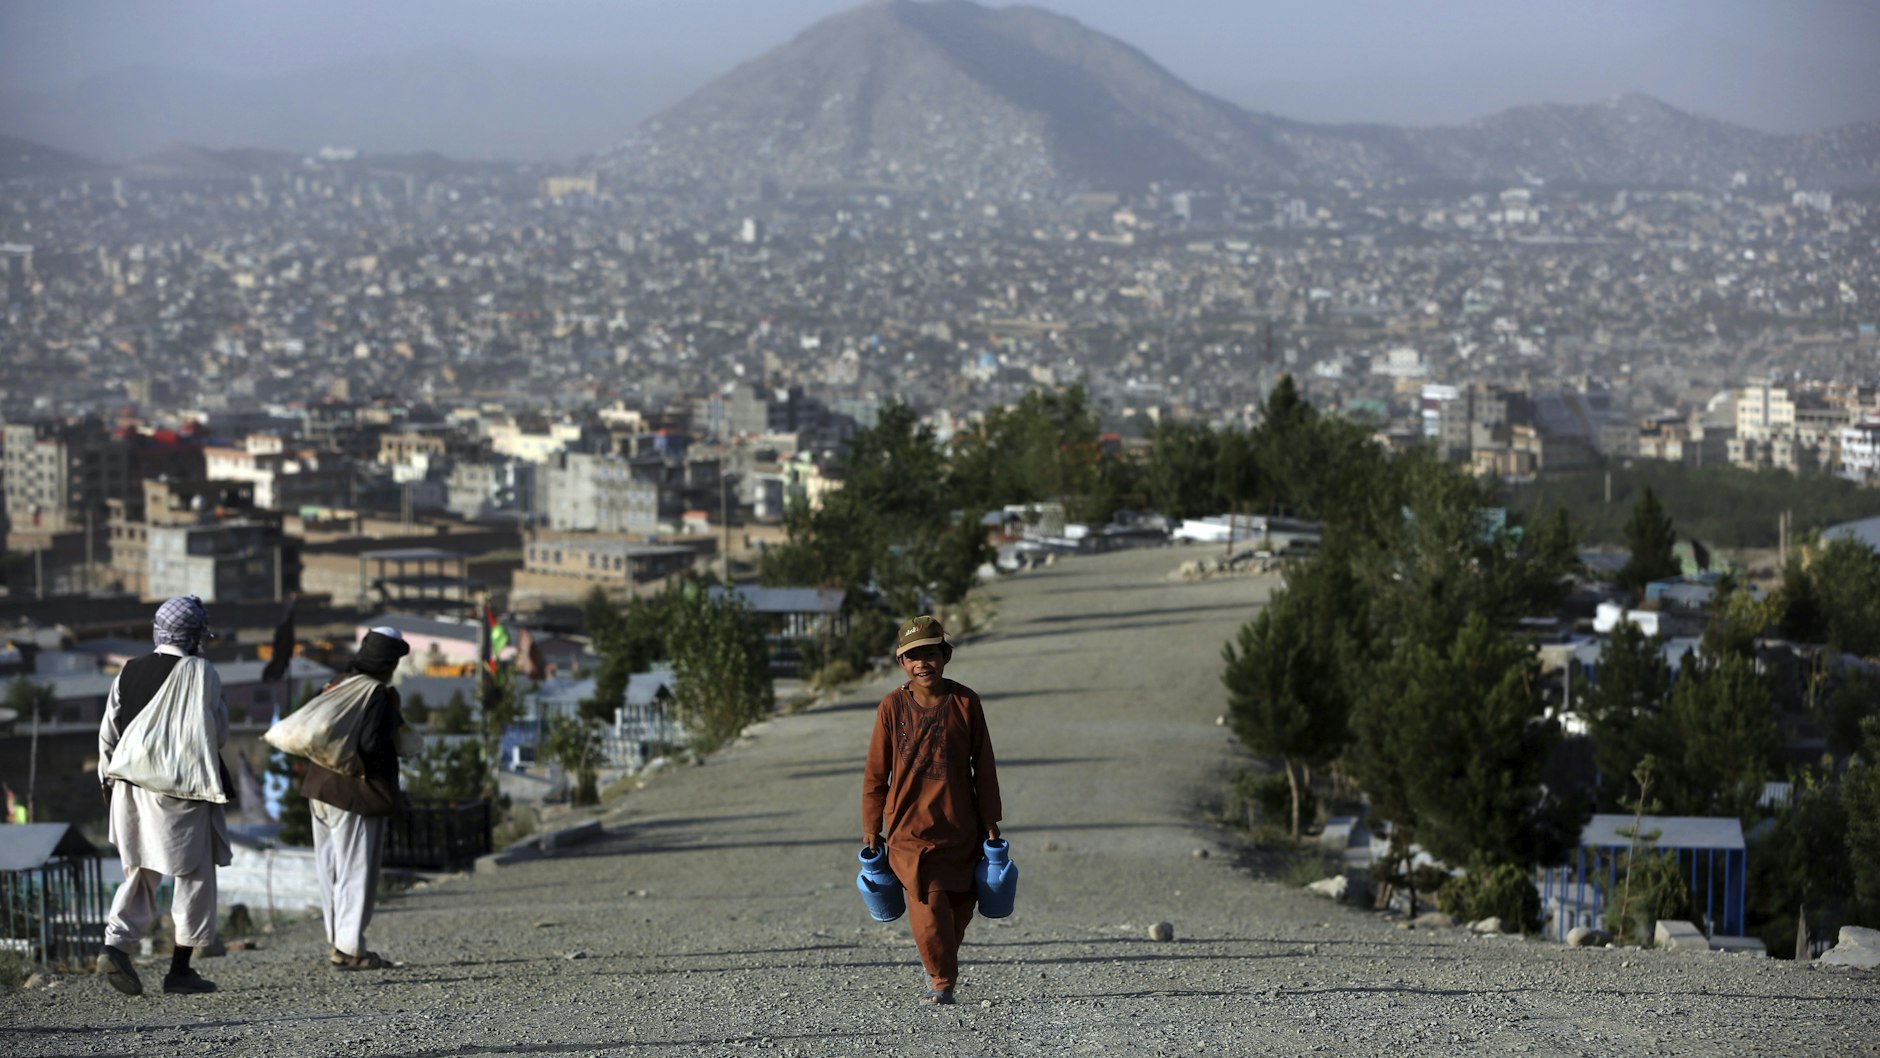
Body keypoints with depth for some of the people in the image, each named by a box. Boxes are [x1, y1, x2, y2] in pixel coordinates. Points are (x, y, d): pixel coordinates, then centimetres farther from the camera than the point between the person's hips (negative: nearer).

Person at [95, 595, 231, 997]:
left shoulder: (128, 673, 7)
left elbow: (108, 734, 9)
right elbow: (217, 734, -9)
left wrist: (109, 782, 18)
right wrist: (218, 700, 7)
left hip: (132, 787, 5)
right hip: (183, 789, -5)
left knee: (140, 874, 13)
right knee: (194, 876, 5)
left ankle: (116, 946, -8)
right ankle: (180, 969, 4)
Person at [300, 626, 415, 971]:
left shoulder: (337, 686, 10)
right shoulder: (378, 694, -15)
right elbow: (372, 742, -25)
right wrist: (394, 716, -12)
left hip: (322, 790, 8)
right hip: (357, 794, -8)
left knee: (331, 870, 14)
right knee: (357, 871, -3)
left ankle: (336, 942, 21)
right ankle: (349, 949, -3)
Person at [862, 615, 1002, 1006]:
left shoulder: (965, 703, 0)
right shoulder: (892, 707, -2)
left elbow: (983, 766, 6)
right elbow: (876, 773, 5)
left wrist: (990, 821, 6)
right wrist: (871, 828, 5)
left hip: (959, 826, 2)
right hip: (909, 826, -1)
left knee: (958, 908, 8)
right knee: (928, 906, -13)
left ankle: (940, 970, 32)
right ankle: (941, 980, 3)